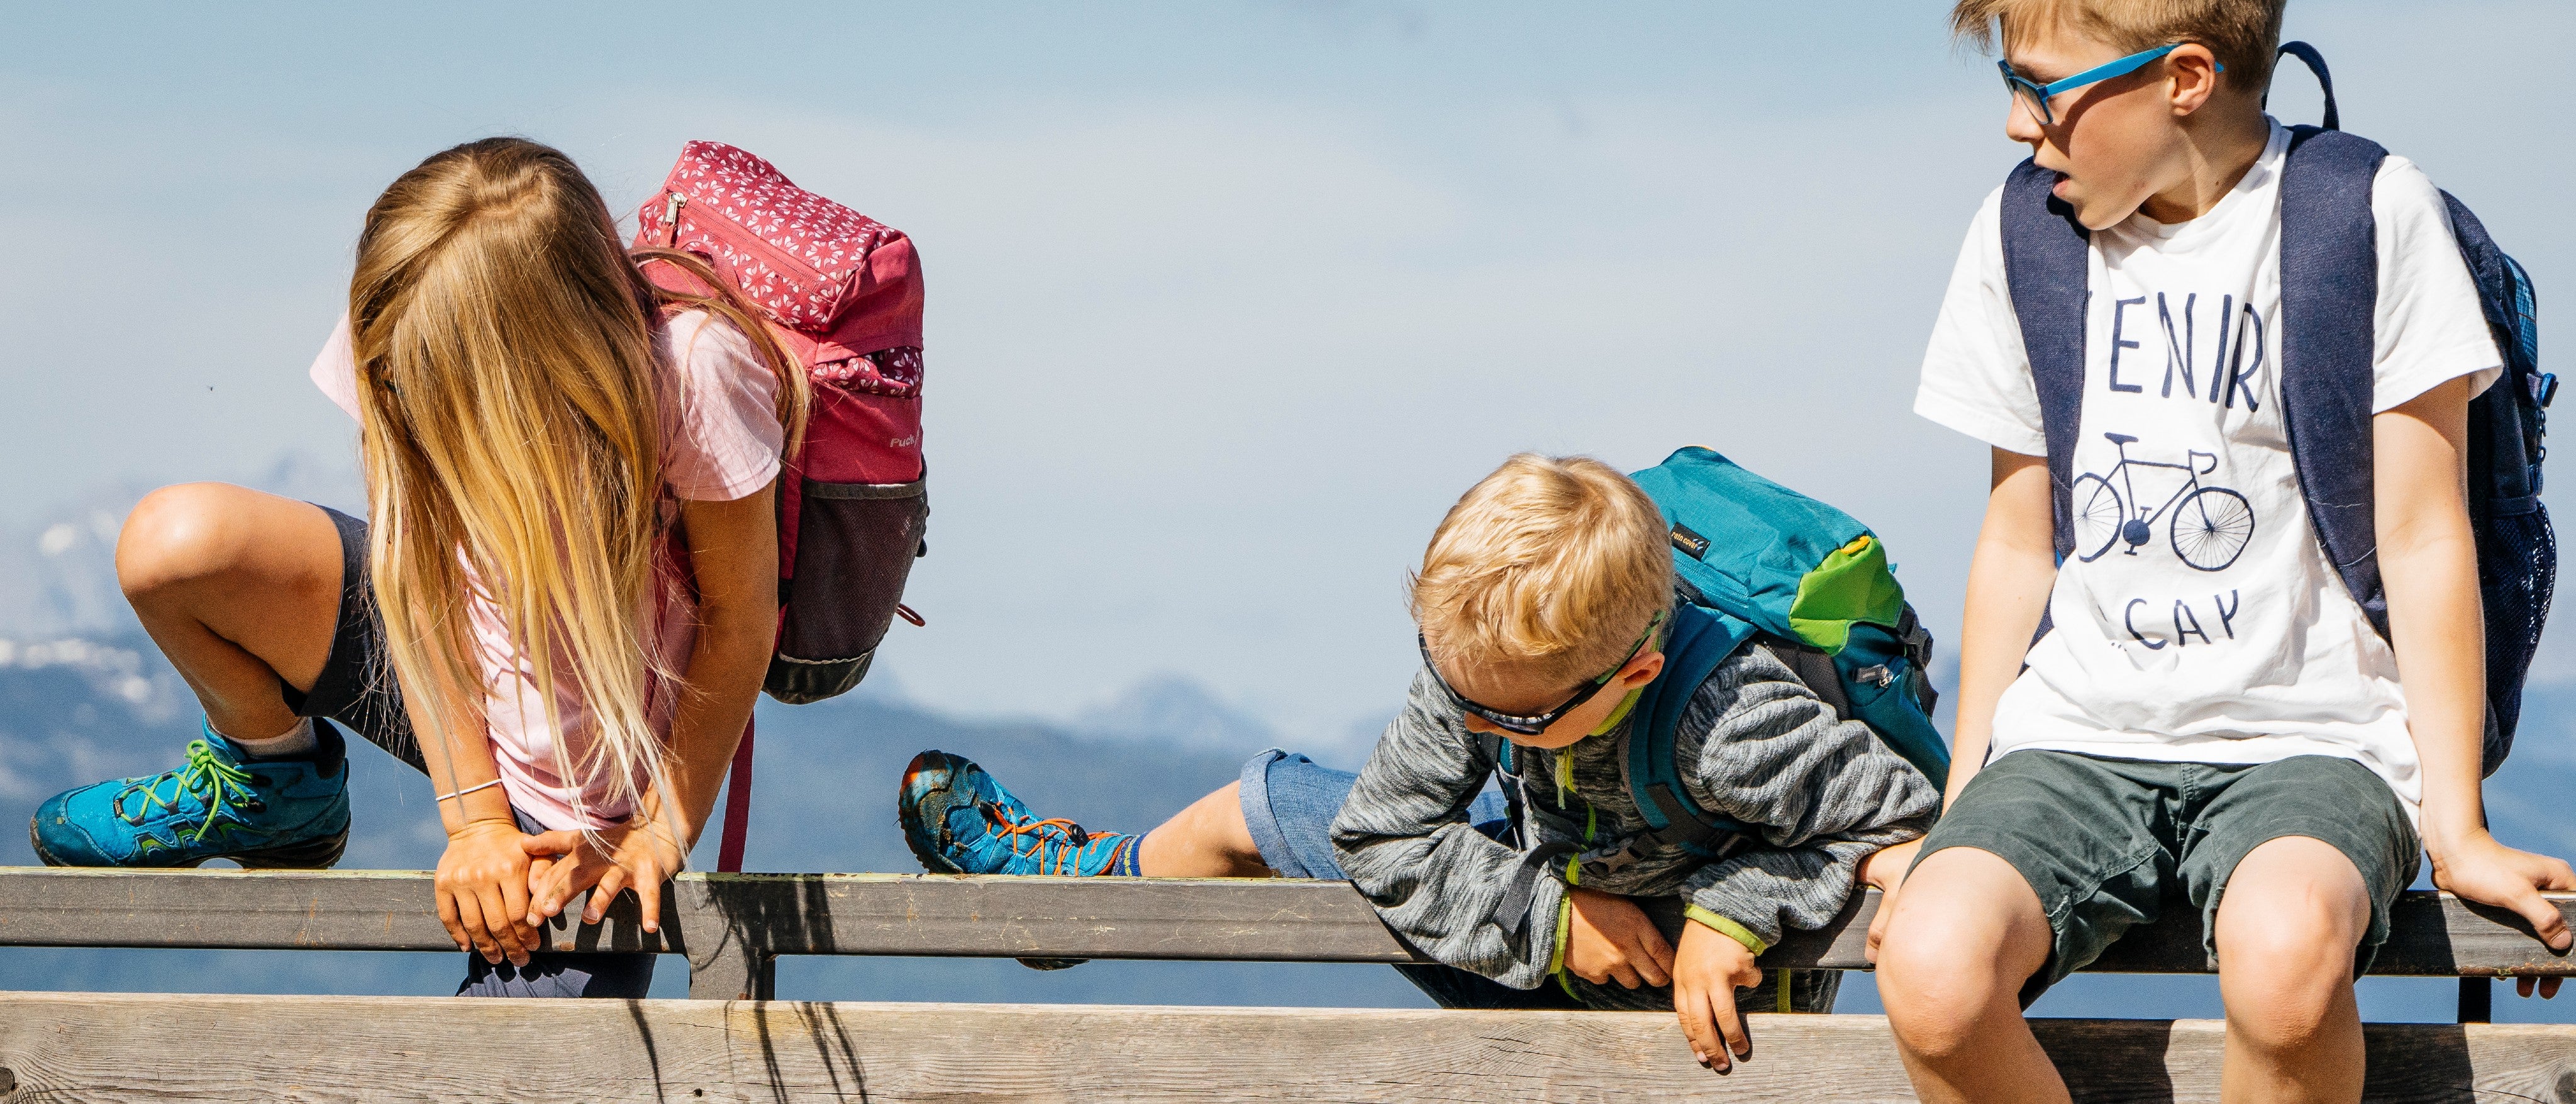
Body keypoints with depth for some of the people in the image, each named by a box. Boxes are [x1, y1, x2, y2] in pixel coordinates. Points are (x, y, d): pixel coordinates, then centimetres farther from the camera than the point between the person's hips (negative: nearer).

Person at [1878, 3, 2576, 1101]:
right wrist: (1961, 818, 10)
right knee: (1932, 974, -29)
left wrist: (2456, 830, -5)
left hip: (2310, 735, -3)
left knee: (2285, 949, -38)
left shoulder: (2371, 215, -3)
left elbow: (2422, 538, -1)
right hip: (2078, 740, 3)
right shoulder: (2019, 235, 10)